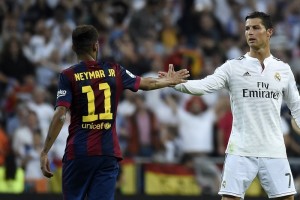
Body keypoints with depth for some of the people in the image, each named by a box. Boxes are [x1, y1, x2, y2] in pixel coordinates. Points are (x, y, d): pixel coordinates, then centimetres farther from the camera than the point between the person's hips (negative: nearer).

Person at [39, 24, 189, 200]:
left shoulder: (68, 76, -4)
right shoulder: (114, 72, 5)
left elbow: (60, 116, -13)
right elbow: (147, 84, 20)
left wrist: (45, 152, -11)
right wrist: (171, 81, 40)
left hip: (78, 153, -2)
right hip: (108, 153, 2)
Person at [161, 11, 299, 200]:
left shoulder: (283, 69, 7)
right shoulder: (233, 67, 0)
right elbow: (204, 85, -13)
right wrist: (177, 83, -29)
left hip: (274, 150, 2)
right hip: (241, 150, -2)